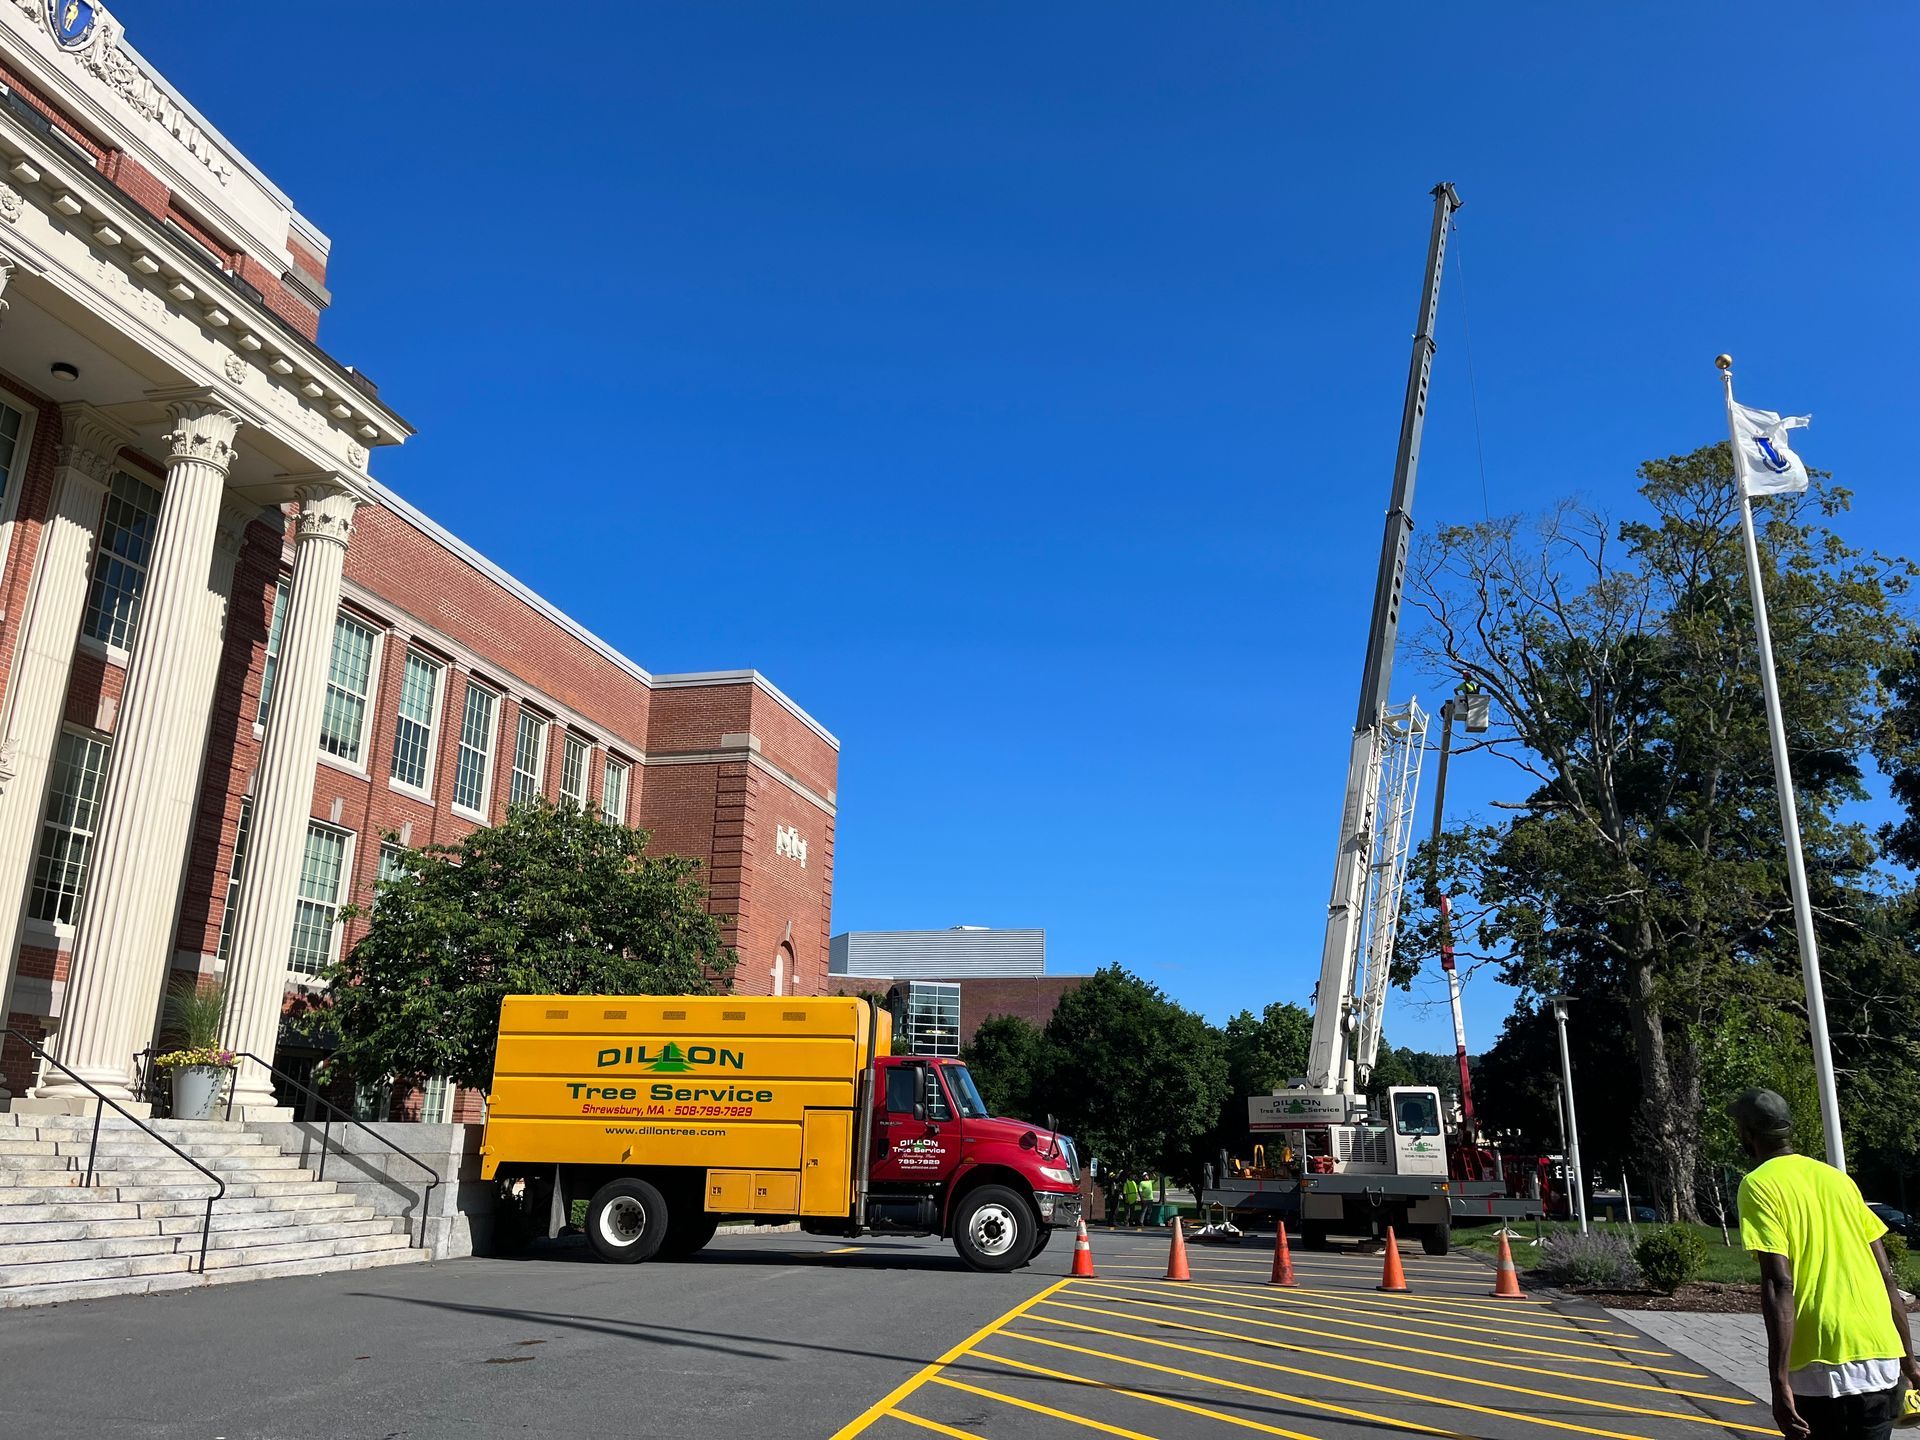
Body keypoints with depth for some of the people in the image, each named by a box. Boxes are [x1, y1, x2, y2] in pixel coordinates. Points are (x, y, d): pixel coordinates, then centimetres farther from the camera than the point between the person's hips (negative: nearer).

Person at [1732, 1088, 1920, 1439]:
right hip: (1883, 1359, 6)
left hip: (1825, 1367, -6)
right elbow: (1887, 1276, 14)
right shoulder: (1837, 1177, 14)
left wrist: (1780, 1382, -15)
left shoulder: (1759, 1185, -5)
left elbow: (1779, 1285, -14)